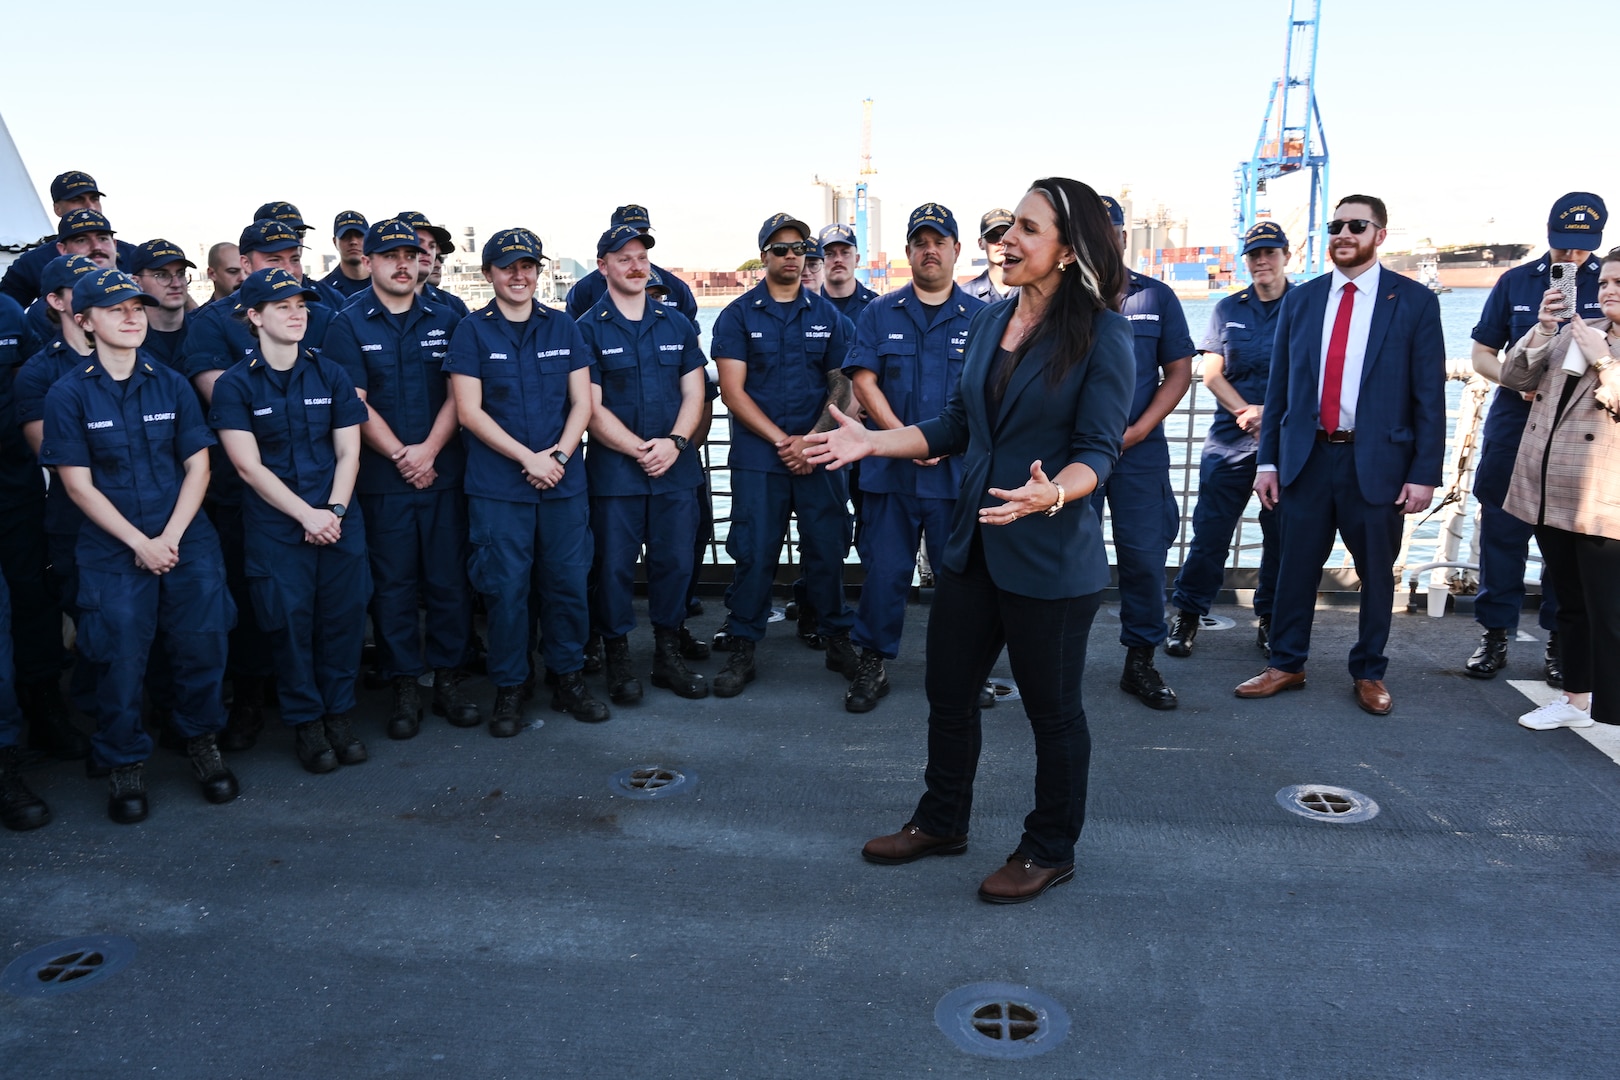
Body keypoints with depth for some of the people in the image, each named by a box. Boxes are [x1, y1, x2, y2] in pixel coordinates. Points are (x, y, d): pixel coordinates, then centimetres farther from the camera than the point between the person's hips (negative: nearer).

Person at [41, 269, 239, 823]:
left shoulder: (172, 384, 6)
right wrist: (139, 543, -10)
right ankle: (126, 763, 20)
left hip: (186, 539, 2)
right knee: (121, 657, 0)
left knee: (203, 644, 0)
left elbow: (198, 467, 4)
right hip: (111, 549, -2)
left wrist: (170, 537, -7)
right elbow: (78, 484, -3)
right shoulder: (69, 394, -1)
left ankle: (201, 741, 24)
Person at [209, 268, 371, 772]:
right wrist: (307, 515, -13)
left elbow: (348, 452, 5)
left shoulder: (330, 375, 7)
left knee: (343, 617, 4)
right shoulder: (235, 385, -2)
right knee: (290, 623, 2)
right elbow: (248, 465, -7)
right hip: (274, 529, -2)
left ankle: (339, 714, 21)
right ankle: (305, 721, 19)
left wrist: (334, 511, -9)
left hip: (339, 522, 2)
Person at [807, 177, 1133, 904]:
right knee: (948, 690, 16)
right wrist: (871, 442, 3)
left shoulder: (1102, 335, -12)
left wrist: (1051, 493, -36)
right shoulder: (990, 322, 8)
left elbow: (1098, 450, -16)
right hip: (972, 544, 7)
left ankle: (1050, 850, 30)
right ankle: (941, 822, 38)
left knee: (1052, 708, 9)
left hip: (1051, 555, -7)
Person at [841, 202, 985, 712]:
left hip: (959, 470, 0)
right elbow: (863, 380, 0)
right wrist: (906, 437, -12)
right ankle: (872, 663, 17)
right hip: (890, 468, 1)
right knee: (883, 570, 4)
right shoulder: (880, 313, 8)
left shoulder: (981, 317, 5)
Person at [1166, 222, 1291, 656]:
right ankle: (1187, 615, 8)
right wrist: (1245, 411, -11)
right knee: (1210, 528, -1)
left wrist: (1272, 411, -14)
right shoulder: (1228, 309, 9)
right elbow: (1211, 374, 4)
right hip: (1230, 438, 1)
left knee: (1281, 533, 6)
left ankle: (1271, 619, 19)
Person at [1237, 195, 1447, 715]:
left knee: (1377, 571, 9)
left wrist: (1425, 473, -7)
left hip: (1377, 461, -2)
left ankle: (1369, 673, 25)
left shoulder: (1414, 301, 0)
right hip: (1306, 457, 2)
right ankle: (1286, 665, 22)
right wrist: (1267, 460, 4)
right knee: (1296, 567, 7)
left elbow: (1429, 395, -2)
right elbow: (1278, 386, 9)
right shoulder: (1300, 300, 8)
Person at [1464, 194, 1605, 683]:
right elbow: (1482, 354, 10)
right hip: (1514, 425, 1)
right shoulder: (1516, 282, 7)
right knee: (1502, 530, 3)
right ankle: (1494, 634, 13)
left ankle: (1561, 641, 16)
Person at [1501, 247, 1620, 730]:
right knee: (1571, 604, 17)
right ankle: (1576, 699, 29)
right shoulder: (1575, 332, 15)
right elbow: (1514, 377, 8)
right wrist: (1543, 328, -4)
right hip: (1548, 496, 6)